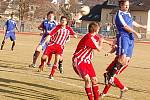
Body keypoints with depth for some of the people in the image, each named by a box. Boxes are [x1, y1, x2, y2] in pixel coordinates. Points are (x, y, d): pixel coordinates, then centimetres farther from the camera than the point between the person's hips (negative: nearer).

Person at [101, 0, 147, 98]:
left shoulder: (128, 14, 19)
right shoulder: (119, 14, -6)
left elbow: (132, 22, 36)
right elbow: (125, 26, -13)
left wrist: (142, 26, 49)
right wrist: (135, 32, -16)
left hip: (131, 38, 8)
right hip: (123, 37, -8)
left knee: (127, 60, 2)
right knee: (122, 58, -23)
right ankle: (110, 76, -9)